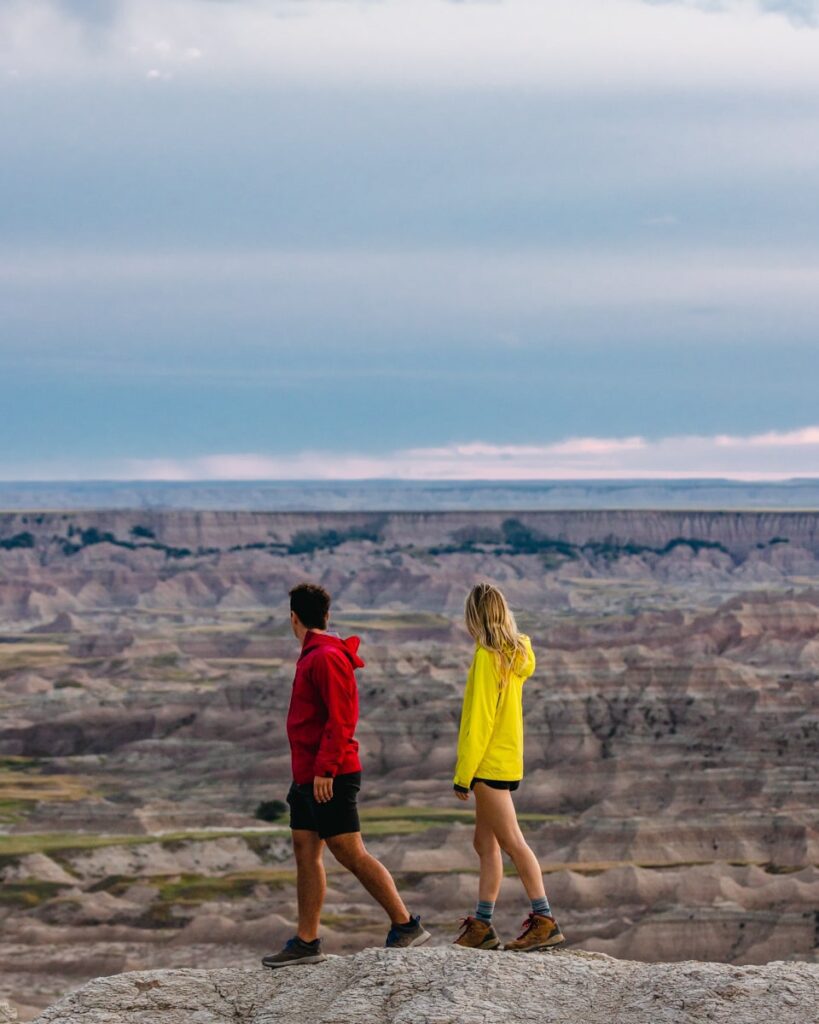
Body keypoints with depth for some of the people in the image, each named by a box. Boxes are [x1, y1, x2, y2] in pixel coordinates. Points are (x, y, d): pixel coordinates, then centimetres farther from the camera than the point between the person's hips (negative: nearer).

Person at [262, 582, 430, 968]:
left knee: (352, 855, -8)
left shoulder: (326, 658, -15)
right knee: (305, 853, 8)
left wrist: (325, 769, -24)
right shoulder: (313, 657, 16)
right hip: (308, 777, 10)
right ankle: (306, 942, 10)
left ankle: (405, 925, -2)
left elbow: (341, 719, -22)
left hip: (329, 779, -10)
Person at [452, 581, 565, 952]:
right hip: (506, 762, 9)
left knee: (511, 842, -8)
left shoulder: (487, 657, -16)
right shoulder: (516, 654, 9)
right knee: (485, 844, 12)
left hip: (489, 764, -9)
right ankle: (481, 926, 14)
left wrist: (463, 775, -14)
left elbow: (479, 720, -18)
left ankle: (545, 921, -10)